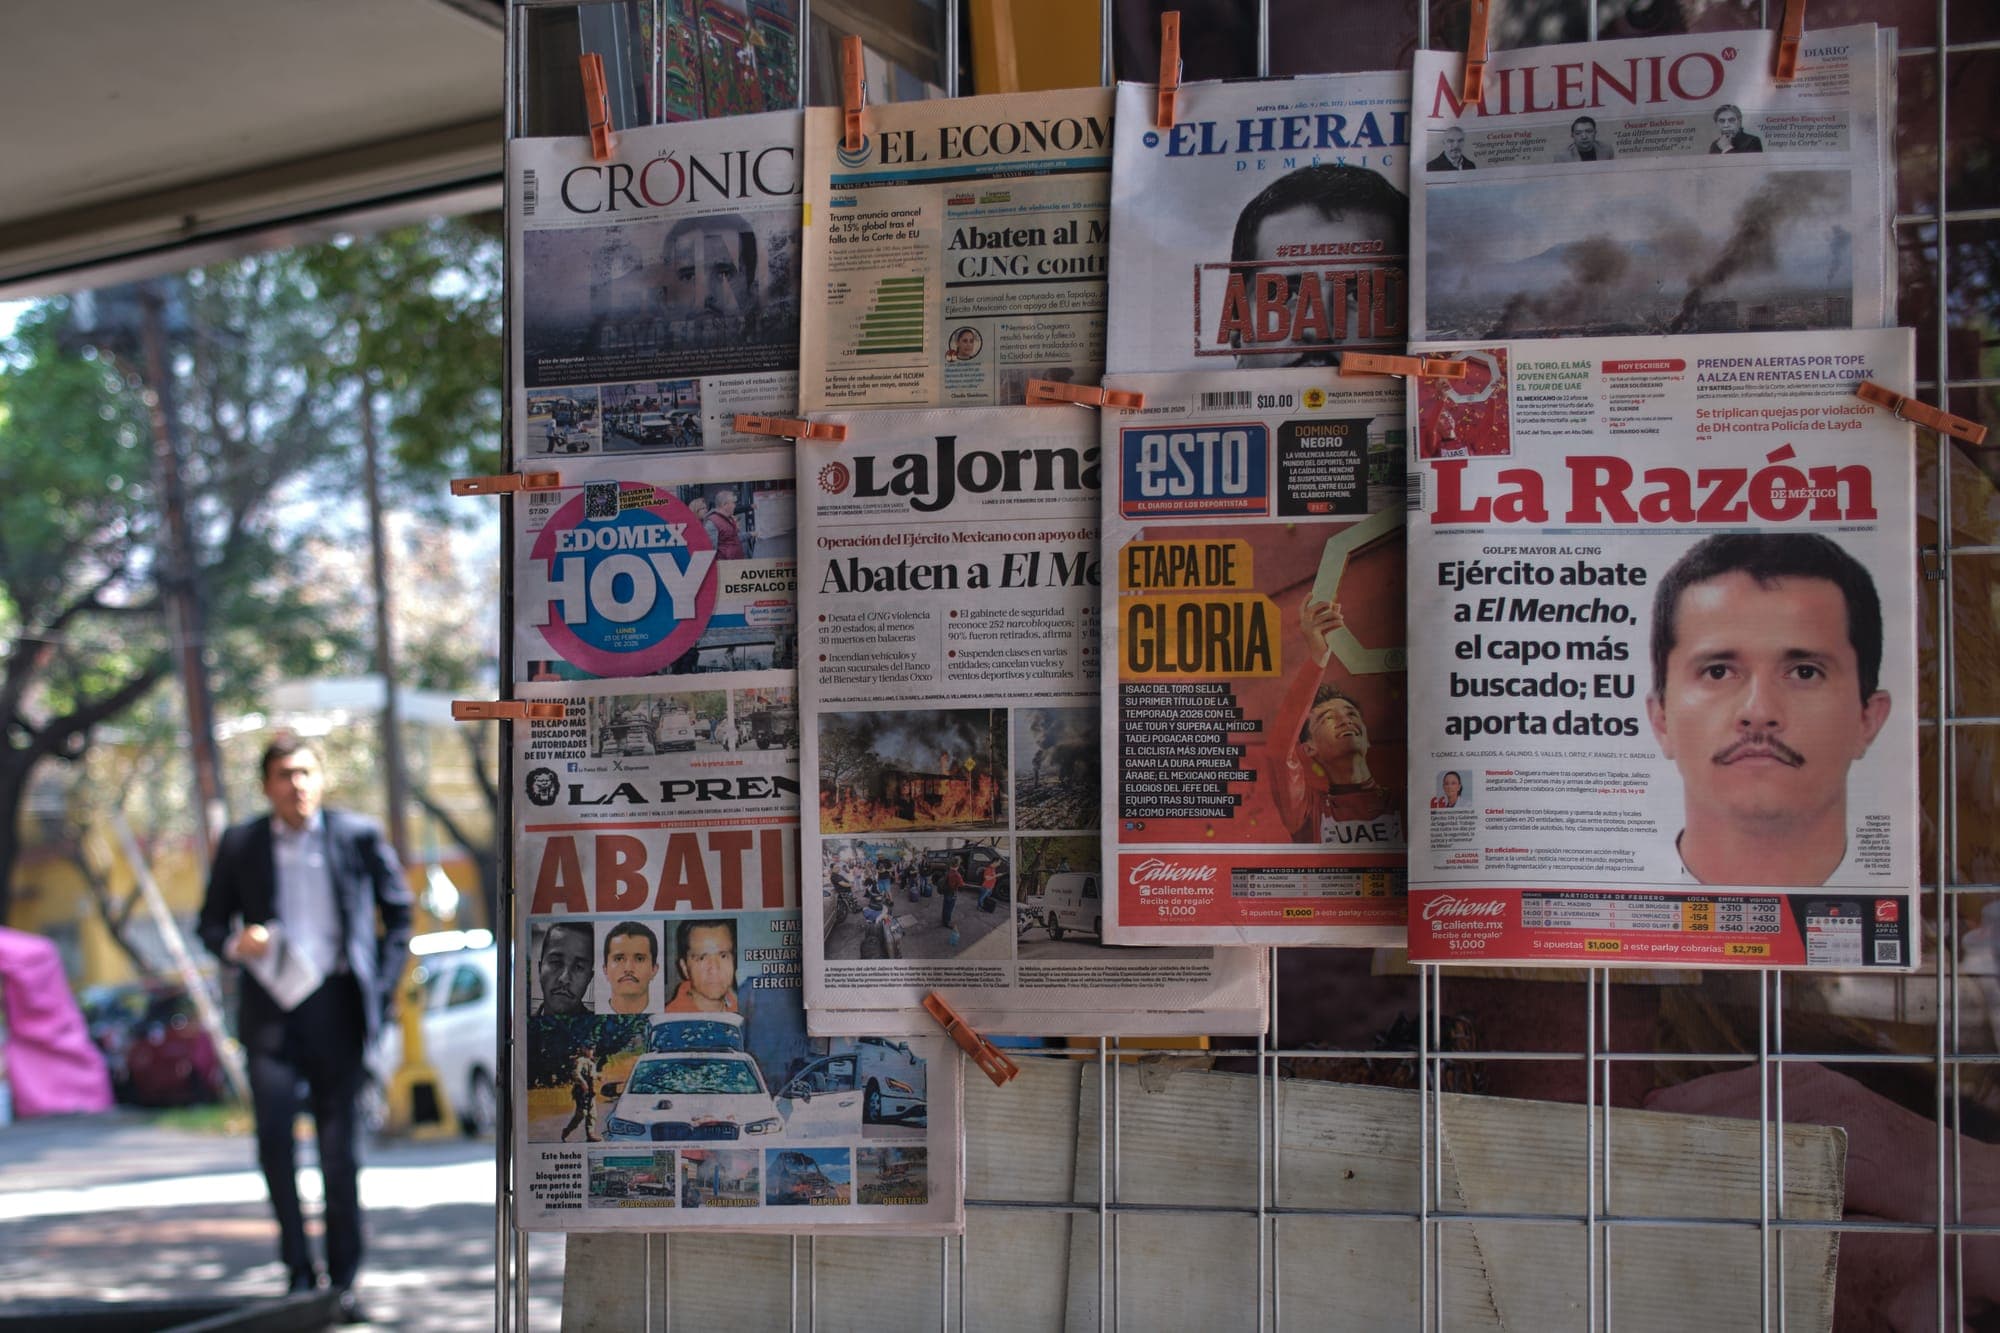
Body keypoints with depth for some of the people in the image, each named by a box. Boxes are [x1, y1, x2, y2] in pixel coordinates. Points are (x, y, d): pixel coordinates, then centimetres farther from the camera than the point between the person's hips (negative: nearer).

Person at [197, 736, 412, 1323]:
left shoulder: (358, 836, 5)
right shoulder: (240, 845, 7)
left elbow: (398, 911, 13)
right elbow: (211, 923, 13)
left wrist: (383, 985, 4)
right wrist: (233, 943, -11)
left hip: (335, 1007, -1)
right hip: (269, 1010, 1)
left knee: (340, 1148, 2)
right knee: (274, 1136, -11)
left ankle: (344, 1280, 12)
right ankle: (298, 1269, 4)